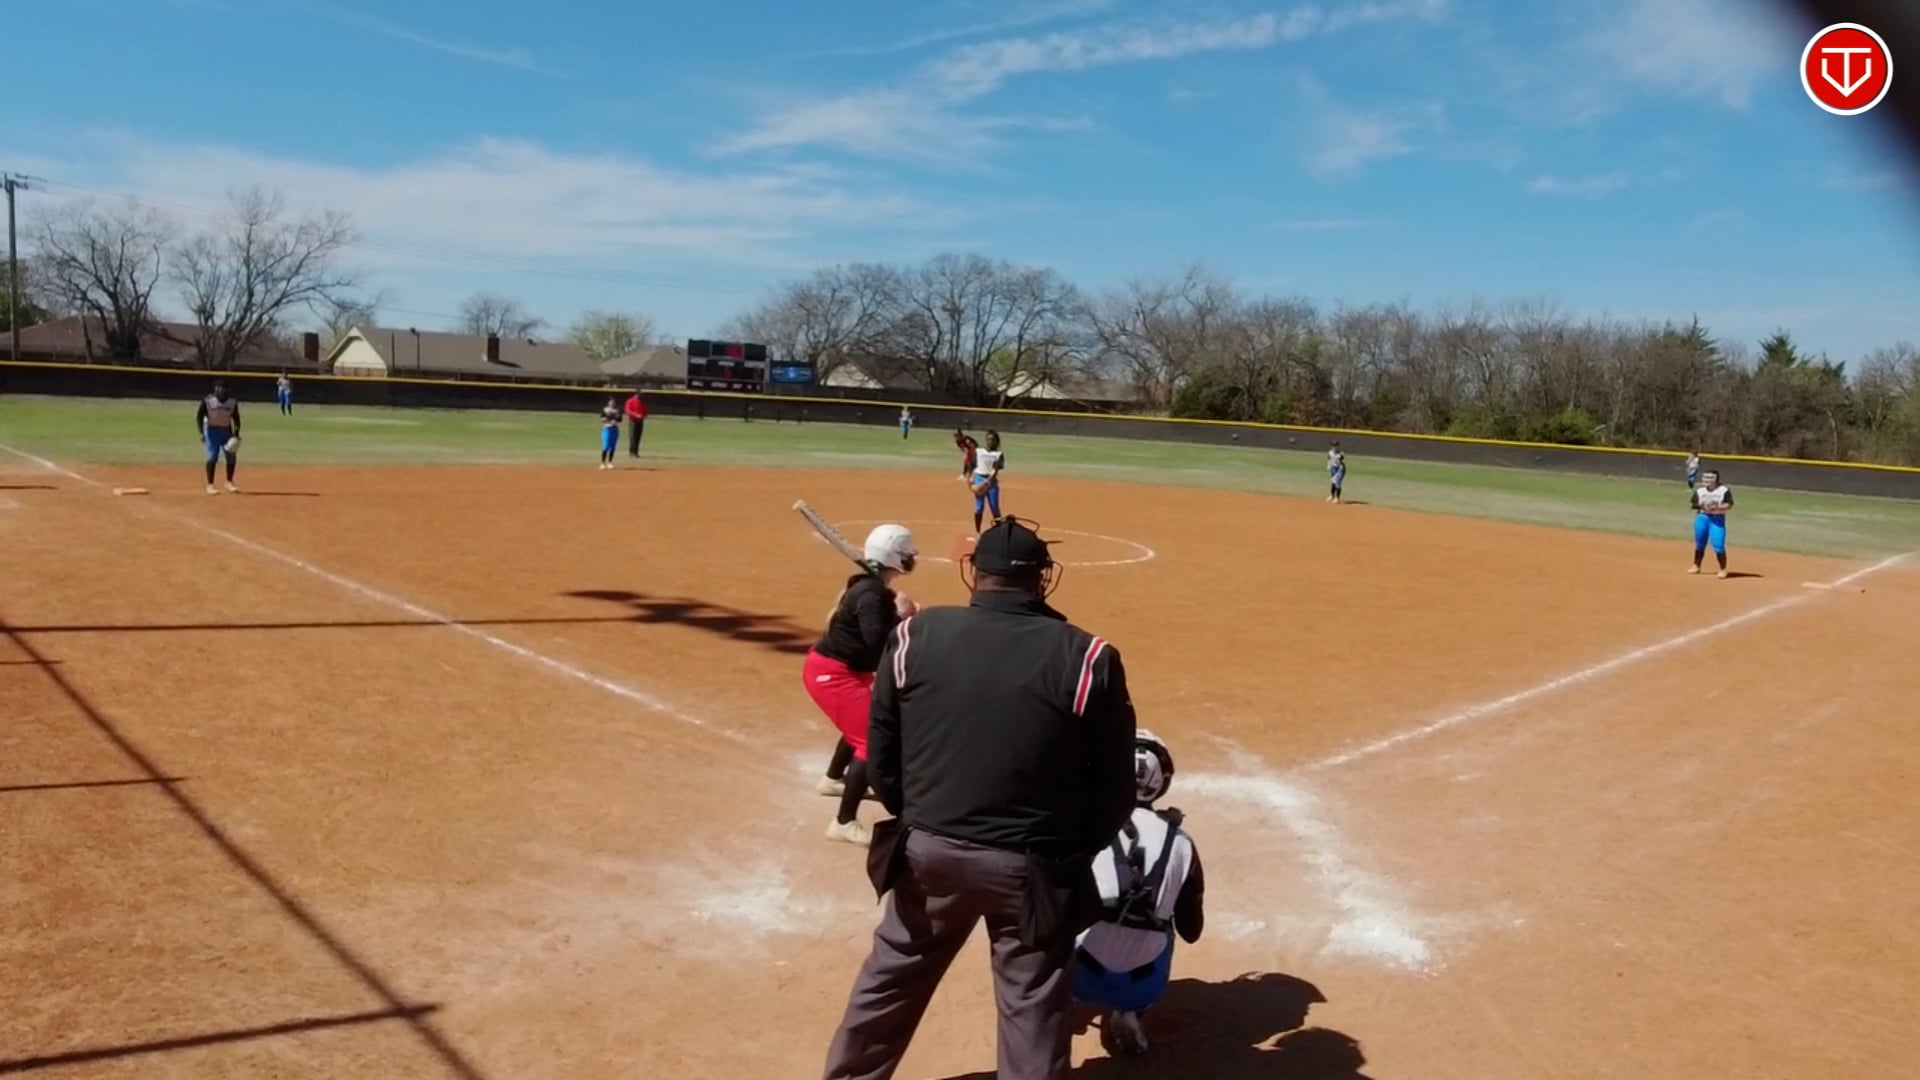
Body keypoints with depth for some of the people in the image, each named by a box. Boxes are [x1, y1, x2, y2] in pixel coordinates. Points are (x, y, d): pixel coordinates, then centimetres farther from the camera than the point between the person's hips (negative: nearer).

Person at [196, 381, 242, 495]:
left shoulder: (232, 401, 0)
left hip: (227, 430, 4)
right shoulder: (207, 400, -10)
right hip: (212, 430, -3)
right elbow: (199, 416, -6)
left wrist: (236, 434, -3)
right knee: (212, 457, -8)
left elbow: (236, 418, 6)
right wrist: (201, 433, -14)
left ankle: (229, 482, 18)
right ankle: (210, 485, -2)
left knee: (231, 456, 1)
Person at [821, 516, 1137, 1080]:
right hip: (1031, 865, -2)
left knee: (891, 977, 23)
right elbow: (1115, 789, -5)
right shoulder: (1087, 657, -11)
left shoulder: (915, 635, -6)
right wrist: (1072, 851, 11)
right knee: (1033, 1005, 13)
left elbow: (881, 760, 1)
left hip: (929, 851, 3)